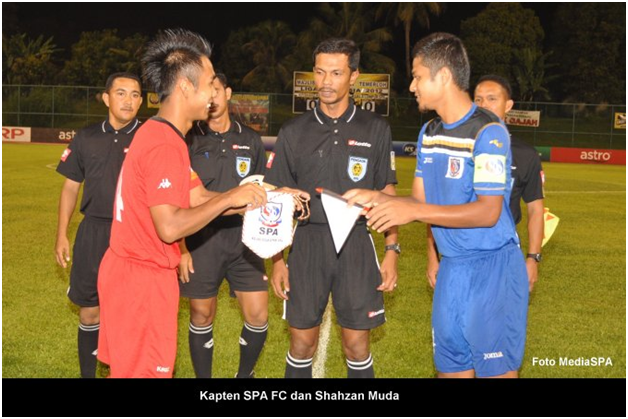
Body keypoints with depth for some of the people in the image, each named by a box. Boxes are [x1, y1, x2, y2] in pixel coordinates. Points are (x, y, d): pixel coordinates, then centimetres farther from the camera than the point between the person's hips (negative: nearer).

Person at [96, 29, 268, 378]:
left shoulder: (158, 133, 11)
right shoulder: (165, 146, -22)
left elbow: (199, 198, 9)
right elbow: (169, 227, -28)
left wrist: (266, 197, 5)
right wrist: (232, 198, -19)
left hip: (129, 270, 10)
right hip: (144, 279, -10)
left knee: (127, 367, 19)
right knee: (147, 369, 1)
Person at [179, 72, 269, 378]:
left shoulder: (250, 140, 8)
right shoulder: (189, 140, -1)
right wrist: (180, 248, -6)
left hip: (243, 238, 2)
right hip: (200, 241, -2)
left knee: (258, 315, -1)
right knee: (201, 316, 5)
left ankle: (245, 374, 22)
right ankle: (203, 376, 22)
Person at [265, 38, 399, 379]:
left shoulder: (375, 129, 2)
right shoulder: (294, 132, 3)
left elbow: (387, 193, 7)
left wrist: (391, 249, -2)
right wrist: (277, 260, 2)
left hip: (356, 244, -1)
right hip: (307, 241, 1)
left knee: (356, 345, 5)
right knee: (302, 343, 7)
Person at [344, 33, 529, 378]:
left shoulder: (488, 131, -16)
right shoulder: (428, 133, 9)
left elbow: (488, 212, -22)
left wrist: (414, 212, -25)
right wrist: (376, 198, -4)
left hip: (492, 268, -7)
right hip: (451, 267, 8)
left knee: (494, 369, 1)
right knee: (450, 366, 14)